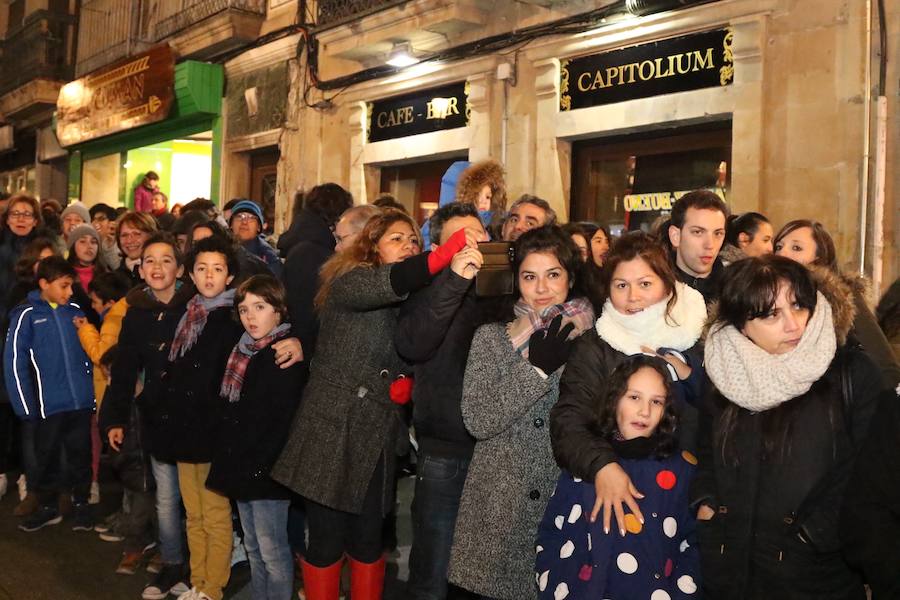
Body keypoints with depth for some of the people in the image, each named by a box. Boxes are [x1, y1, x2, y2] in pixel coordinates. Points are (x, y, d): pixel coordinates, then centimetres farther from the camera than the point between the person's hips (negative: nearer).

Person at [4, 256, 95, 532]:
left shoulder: (76, 311, 4)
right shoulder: (27, 315, -6)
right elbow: (14, 363, -8)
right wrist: (26, 409, -9)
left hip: (82, 402, 3)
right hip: (48, 405, -2)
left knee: (81, 456, 14)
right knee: (47, 459, 14)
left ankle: (82, 504, 31)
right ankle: (47, 507, 32)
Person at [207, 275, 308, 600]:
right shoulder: (243, 351, 11)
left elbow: (283, 421, -18)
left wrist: (259, 467, -18)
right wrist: (227, 460, 11)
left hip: (266, 473, -8)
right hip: (242, 470, 8)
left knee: (272, 553, 1)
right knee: (253, 550, 18)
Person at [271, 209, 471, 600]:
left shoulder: (411, 300, 12)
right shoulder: (350, 281, -8)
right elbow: (387, 283, -31)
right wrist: (448, 252, -43)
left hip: (377, 433, 5)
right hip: (333, 428, -5)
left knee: (368, 538, 11)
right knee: (327, 538, 3)